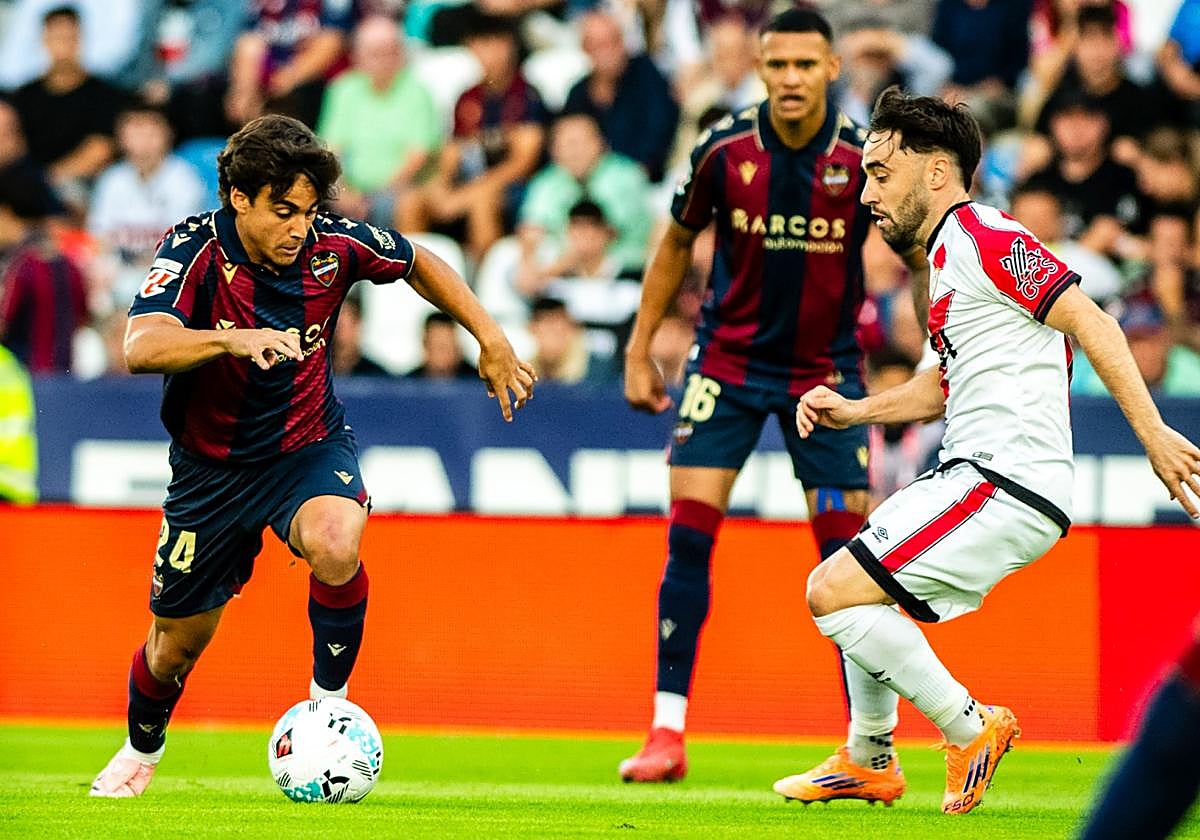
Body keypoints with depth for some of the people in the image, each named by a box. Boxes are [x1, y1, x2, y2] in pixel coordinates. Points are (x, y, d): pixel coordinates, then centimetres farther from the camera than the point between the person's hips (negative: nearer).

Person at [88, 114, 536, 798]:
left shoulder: (333, 245, -15)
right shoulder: (196, 250, -23)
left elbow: (420, 263, 8)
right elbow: (142, 348, -41)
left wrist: (491, 339, 3)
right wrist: (233, 339, -56)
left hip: (309, 446, 1)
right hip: (213, 464, 0)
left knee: (335, 546, -35)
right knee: (178, 644, 11)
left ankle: (328, 705, -12)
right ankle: (141, 752, 44)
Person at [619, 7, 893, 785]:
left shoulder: (865, 159, -13)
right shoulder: (725, 150, -9)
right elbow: (677, 241, 7)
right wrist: (640, 349, 7)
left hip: (825, 367, -1)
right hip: (730, 362, 1)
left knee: (847, 554, -3)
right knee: (689, 537, -8)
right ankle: (668, 733, -2)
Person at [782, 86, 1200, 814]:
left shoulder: (983, 237, -12)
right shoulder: (948, 252, 20)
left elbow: (1091, 322, -18)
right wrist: (854, 411, 14)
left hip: (1007, 482, -11)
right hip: (974, 473, 11)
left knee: (835, 592, -15)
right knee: (841, 585, 24)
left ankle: (970, 728, -6)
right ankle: (869, 762, 31)